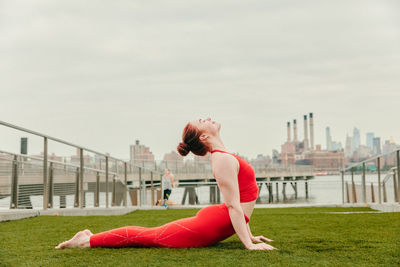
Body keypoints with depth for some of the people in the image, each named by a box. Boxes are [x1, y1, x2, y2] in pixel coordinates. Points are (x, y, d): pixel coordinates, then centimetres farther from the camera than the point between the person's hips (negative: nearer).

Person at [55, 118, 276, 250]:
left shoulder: (223, 158, 13)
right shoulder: (224, 160, -20)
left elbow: (241, 202, 18)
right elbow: (233, 205, -23)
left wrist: (249, 235, 18)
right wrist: (249, 244, -22)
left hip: (214, 222, 9)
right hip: (211, 226, -9)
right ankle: (88, 240, 6)